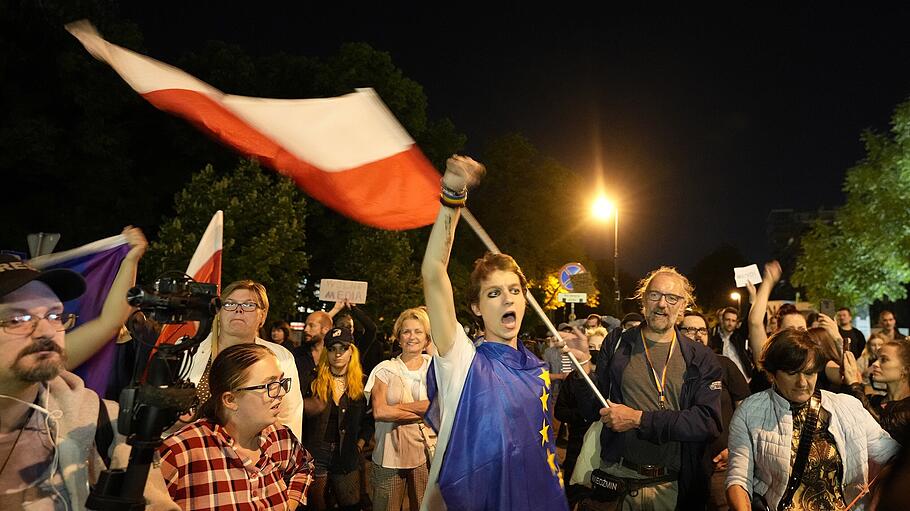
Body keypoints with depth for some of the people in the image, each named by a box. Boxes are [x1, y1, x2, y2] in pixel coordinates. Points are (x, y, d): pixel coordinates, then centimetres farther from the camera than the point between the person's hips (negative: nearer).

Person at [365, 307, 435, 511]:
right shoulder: (385, 369, 4)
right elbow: (379, 412, -9)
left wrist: (399, 406, -13)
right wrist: (424, 412, -9)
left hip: (425, 453, 1)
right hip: (390, 454, 0)